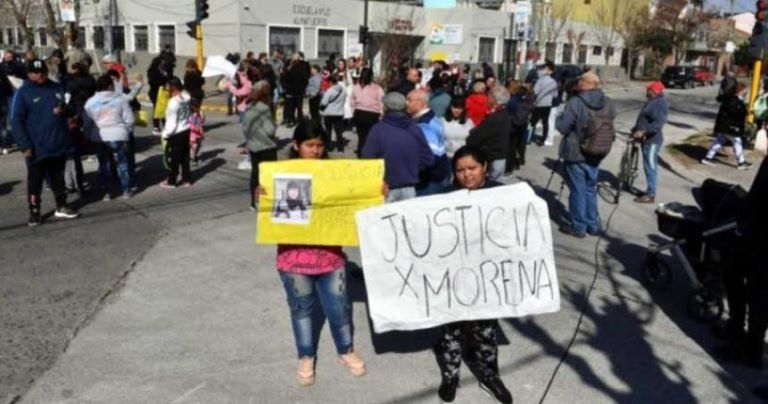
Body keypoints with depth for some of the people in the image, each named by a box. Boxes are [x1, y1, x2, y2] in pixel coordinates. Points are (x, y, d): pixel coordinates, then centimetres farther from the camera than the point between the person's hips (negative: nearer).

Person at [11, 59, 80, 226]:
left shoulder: (58, 88, 7)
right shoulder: (23, 93, -6)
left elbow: (71, 109, 17)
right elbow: (16, 121, -9)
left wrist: (64, 110, -8)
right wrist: (25, 145, -16)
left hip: (59, 144, 4)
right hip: (37, 148, -4)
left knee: (58, 178, 17)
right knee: (35, 181, 5)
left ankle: (61, 207, 29)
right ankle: (34, 212, 16)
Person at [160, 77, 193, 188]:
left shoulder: (174, 102, -24)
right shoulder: (186, 96, -3)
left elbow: (172, 123, -19)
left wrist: (165, 134, -9)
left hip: (177, 134, -7)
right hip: (186, 130, 7)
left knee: (174, 158, 7)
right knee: (185, 157, 16)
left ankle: (171, 181, 18)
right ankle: (186, 180, 24)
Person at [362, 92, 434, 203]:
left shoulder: (378, 129, -12)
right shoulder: (415, 129, 0)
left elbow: (367, 158, -11)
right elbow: (428, 159, 2)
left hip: (386, 189, -3)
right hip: (409, 188, 4)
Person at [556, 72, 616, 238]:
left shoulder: (575, 103, -19)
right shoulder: (609, 104, 0)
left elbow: (562, 126, -15)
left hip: (575, 153, -5)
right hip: (596, 154, 5)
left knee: (578, 190, 4)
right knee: (591, 189, 18)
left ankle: (579, 227, 12)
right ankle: (593, 225, 25)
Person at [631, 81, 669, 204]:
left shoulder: (660, 104, -18)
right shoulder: (653, 102, 15)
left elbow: (658, 123, -28)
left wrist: (643, 131, -34)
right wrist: (636, 130, 21)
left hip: (652, 140, -11)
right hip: (647, 139, 11)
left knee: (650, 166, -6)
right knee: (649, 166, 16)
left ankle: (650, 195, -2)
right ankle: (650, 191, 25)